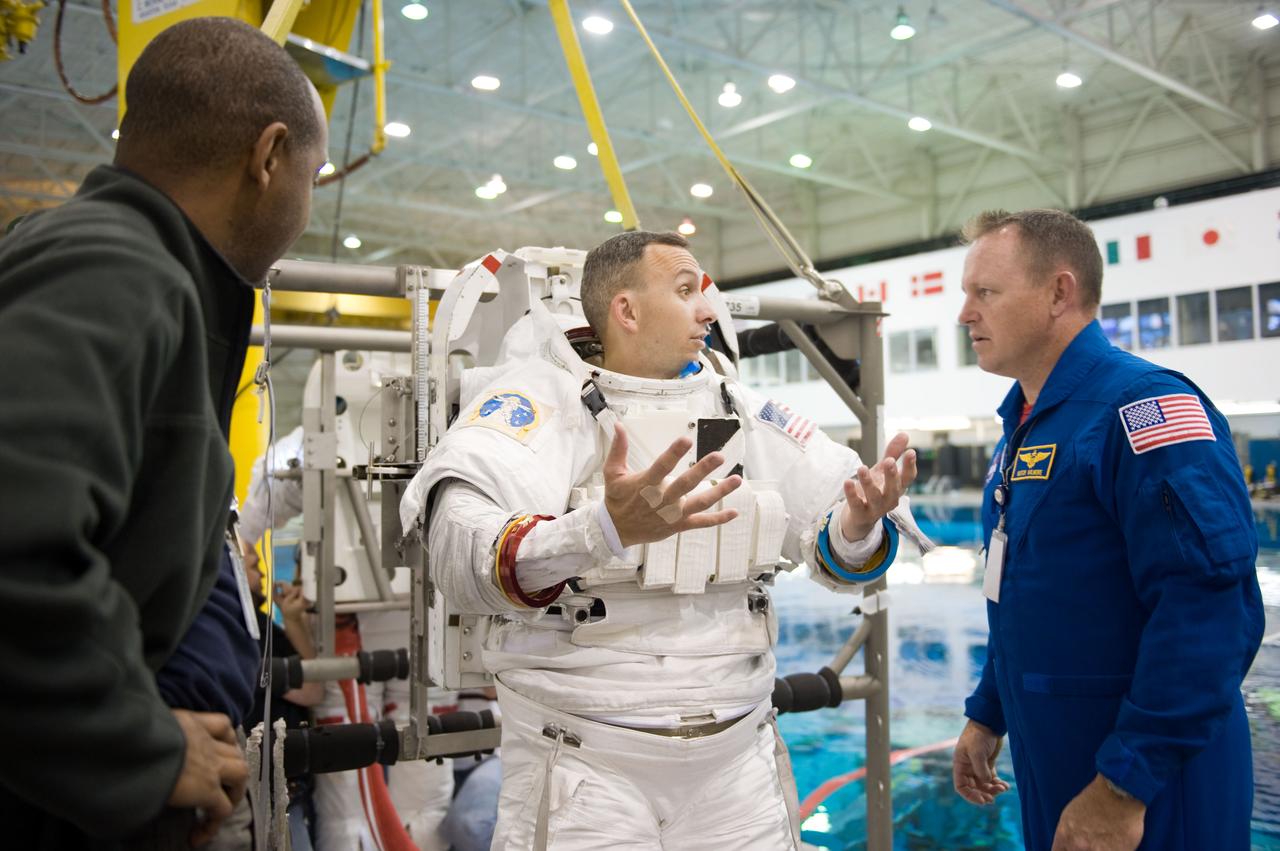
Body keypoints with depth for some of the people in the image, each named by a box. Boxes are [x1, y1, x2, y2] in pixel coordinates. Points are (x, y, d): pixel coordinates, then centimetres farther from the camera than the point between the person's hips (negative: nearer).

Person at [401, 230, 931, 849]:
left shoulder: (741, 409, 6)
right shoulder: (542, 393, -11)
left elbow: (832, 548, 3)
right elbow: (461, 556, -27)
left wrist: (859, 526, -21)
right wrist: (602, 530, -45)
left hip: (737, 758, 5)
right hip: (586, 767, -4)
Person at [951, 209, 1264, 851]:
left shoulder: (1145, 405, -19)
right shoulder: (1021, 425, 9)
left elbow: (1209, 610, -27)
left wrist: (1124, 786, -25)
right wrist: (987, 716, 18)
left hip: (1150, 796, -8)